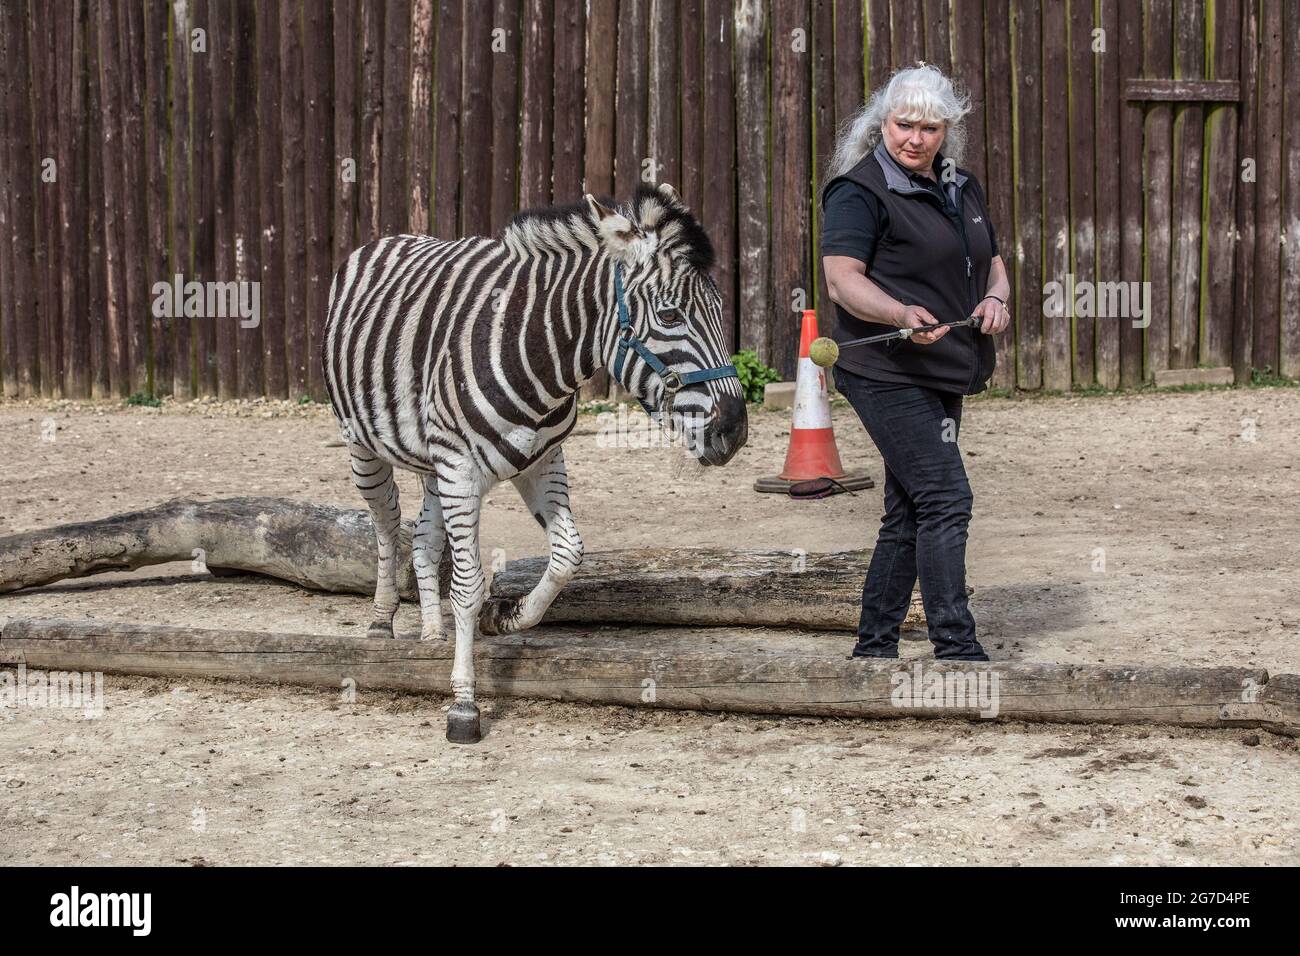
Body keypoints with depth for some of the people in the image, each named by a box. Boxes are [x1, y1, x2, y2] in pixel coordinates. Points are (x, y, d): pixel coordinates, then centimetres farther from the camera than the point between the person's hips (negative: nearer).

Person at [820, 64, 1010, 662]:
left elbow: (992, 265, 22)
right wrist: (903, 315, -37)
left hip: (943, 377, 8)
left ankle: (874, 647, 20)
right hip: (888, 376, -8)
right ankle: (956, 648, -14)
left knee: (907, 516, 11)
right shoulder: (859, 191, -9)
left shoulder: (962, 188, 16)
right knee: (945, 501, -15)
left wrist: (994, 298, -2)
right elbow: (842, 279, -19)